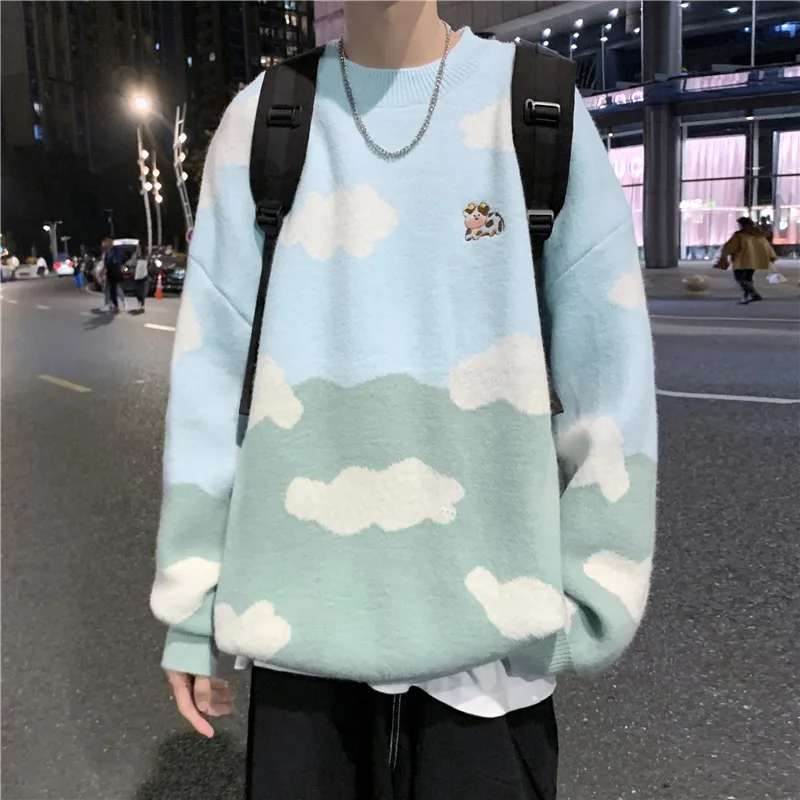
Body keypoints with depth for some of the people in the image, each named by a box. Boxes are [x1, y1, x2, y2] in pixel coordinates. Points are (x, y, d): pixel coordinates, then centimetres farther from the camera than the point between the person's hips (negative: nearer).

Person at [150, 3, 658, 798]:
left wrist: (585, 604, -3)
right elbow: (214, 372, 1)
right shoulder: (259, 122, 2)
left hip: (486, 610, 0)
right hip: (302, 605, 1)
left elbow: (604, 374, -2)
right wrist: (192, 609, 2)